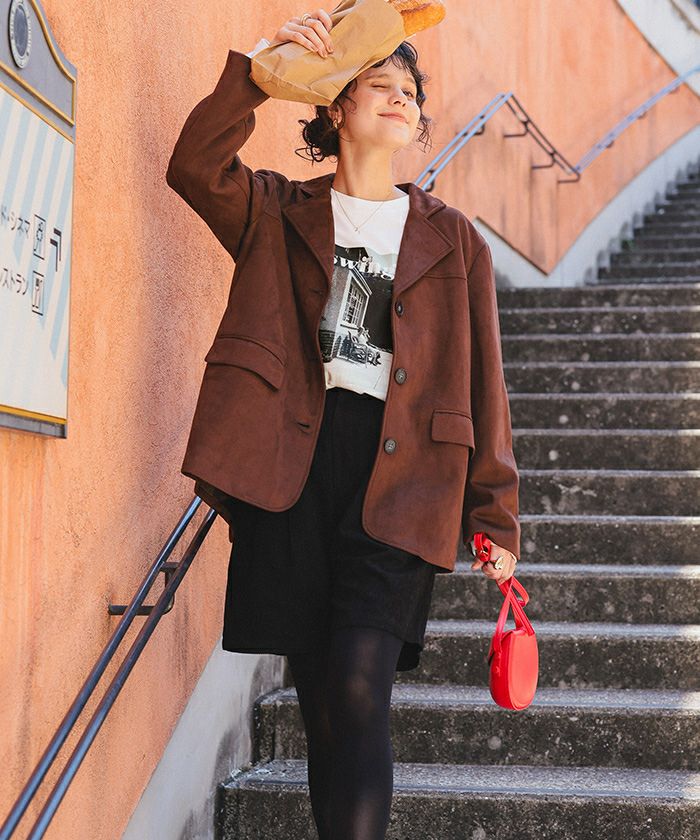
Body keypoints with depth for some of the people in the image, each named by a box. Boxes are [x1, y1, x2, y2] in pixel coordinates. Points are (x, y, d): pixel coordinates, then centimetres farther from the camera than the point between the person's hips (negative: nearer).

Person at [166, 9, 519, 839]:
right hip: (295, 457, 1)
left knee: (359, 689, -13)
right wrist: (262, 64, -12)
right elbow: (194, 165, -5)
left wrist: (495, 514, 5)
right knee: (319, 701, 5)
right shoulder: (283, 212, 14)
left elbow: (481, 381, 9)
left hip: (396, 466, -1)